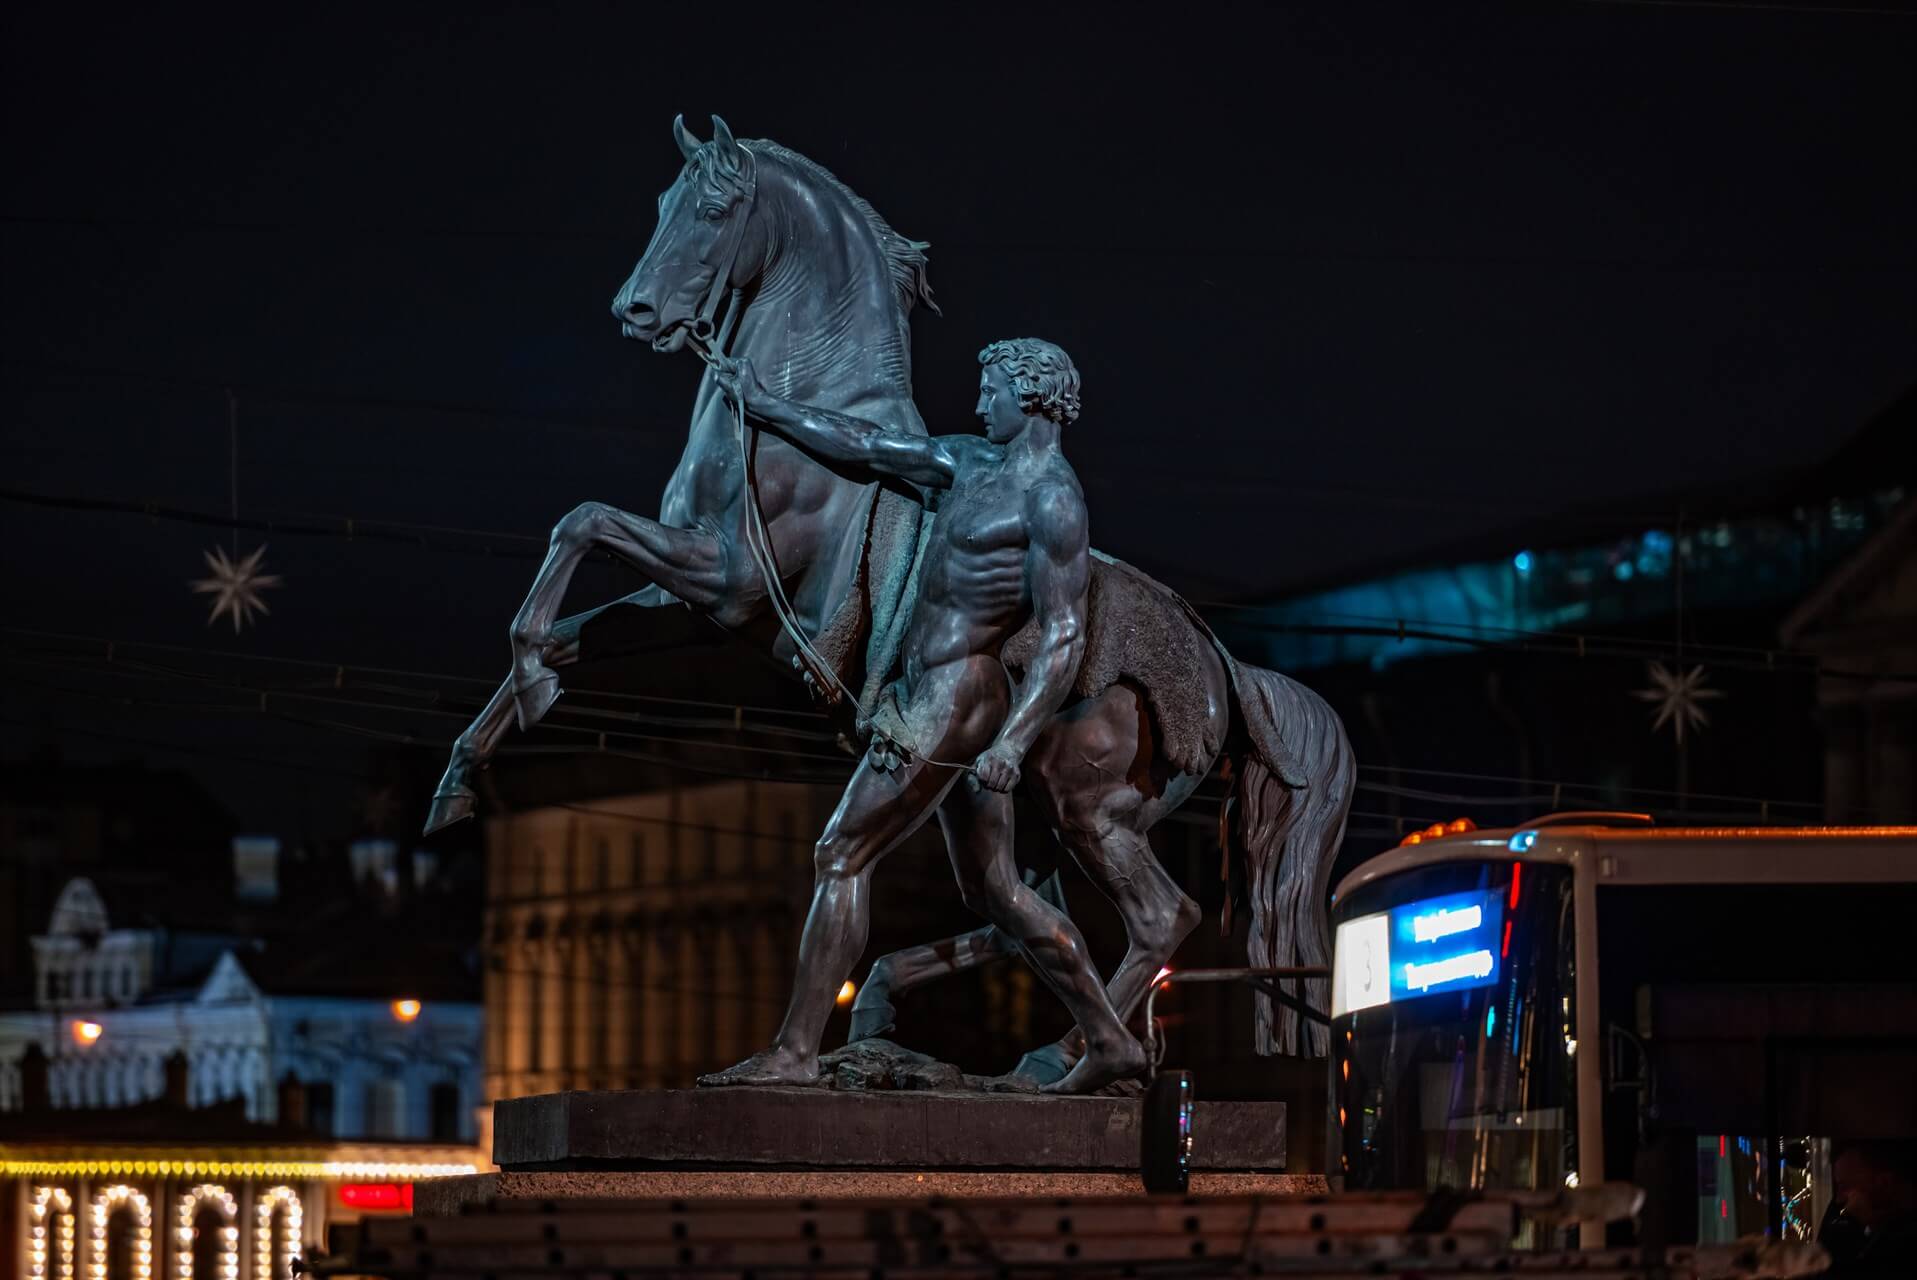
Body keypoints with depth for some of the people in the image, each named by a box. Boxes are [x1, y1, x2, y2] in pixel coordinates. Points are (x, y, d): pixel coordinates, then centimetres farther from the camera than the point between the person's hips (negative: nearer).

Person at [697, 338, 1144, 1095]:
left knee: (841, 858, -6)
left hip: (953, 698, -9)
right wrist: (765, 407, 26)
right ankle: (1110, 1042, 16)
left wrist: (1012, 744, -28)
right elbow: (867, 447, 23)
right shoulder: (969, 463, 13)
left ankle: (795, 1053, -4)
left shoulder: (1051, 499, -14)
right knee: (994, 891, 12)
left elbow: (1062, 640, -19)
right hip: (938, 694, 9)